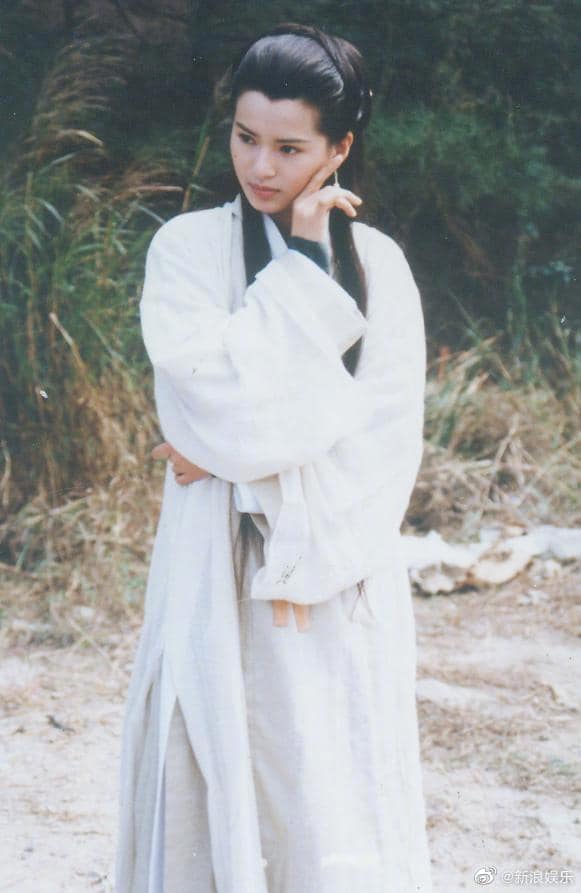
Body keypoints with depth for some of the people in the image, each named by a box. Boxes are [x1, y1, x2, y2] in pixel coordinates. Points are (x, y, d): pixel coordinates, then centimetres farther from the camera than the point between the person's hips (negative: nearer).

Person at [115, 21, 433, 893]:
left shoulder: (378, 263, 4)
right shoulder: (189, 247, -1)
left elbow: (388, 440, -2)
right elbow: (219, 400, -15)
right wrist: (299, 267, -12)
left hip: (346, 582, 2)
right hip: (223, 576, -1)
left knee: (339, 805, 5)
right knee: (217, 790, 3)